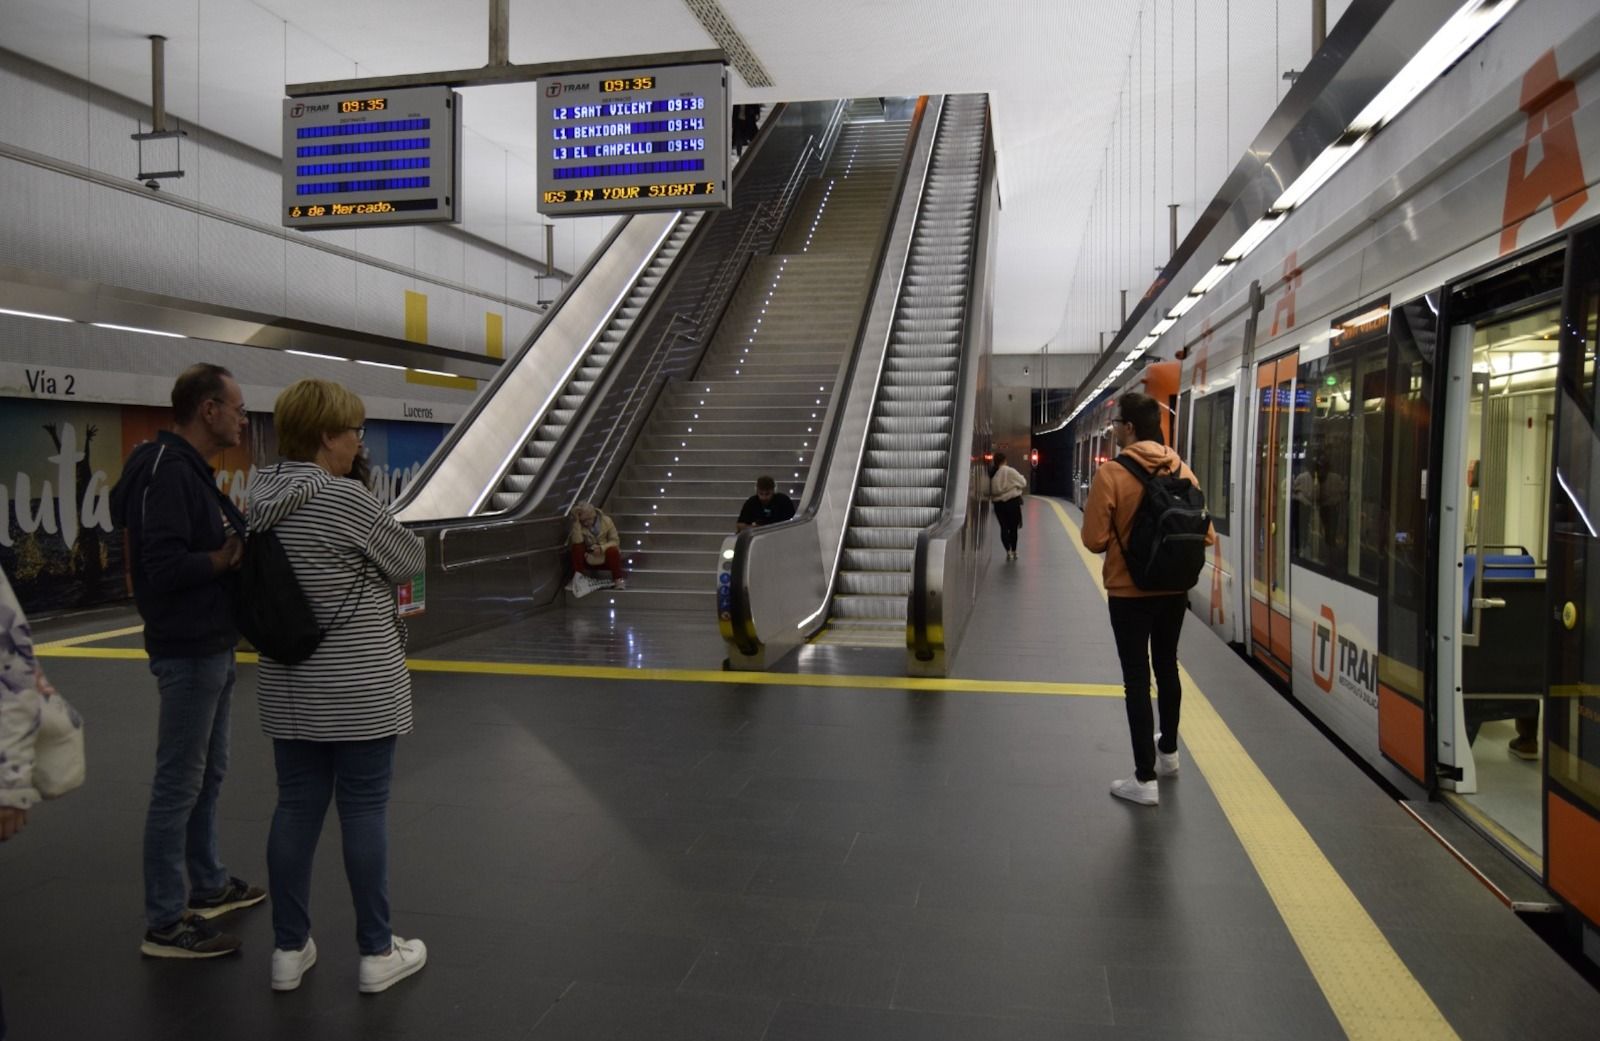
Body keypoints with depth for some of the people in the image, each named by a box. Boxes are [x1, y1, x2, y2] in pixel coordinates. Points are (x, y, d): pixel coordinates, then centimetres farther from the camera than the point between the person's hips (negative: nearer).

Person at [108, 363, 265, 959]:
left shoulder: (192, 469, 13)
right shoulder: (167, 471, -19)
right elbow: (161, 565, -27)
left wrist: (235, 543, -2)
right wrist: (228, 557, -17)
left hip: (212, 647, 10)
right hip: (187, 652, -10)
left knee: (207, 775, 19)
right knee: (179, 785, -2)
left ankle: (209, 886, 33)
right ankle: (164, 924, 9)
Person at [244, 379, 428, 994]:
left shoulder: (261, 495, 4)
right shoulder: (345, 499, -19)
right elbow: (409, 561, -7)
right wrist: (373, 554, 12)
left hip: (289, 685, 7)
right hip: (359, 686, -7)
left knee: (297, 809, 13)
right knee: (364, 812, 3)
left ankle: (289, 950, 23)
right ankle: (377, 954, 15)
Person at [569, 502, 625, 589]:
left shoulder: (606, 521, -12)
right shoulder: (579, 525, -11)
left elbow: (615, 541, -12)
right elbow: (577, 541, -29)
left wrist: (601, 548, -29)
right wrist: (576, 522, -34)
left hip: (606, 559, -1)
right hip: (588, 560, 1)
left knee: (613, 550, -33)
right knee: (576, 546, -24)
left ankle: (617, 580, -22)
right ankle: (577, 577, -22)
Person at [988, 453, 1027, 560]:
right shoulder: (1010, 472, -11)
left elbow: (990, 490, -3)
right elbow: (1023, 483, -3)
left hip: (998, 504, 2)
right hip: (1013, 502, -2)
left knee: (1004, 527, 8)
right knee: (1013, 527, 12)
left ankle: (1008, 551, -4)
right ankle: (1013, 551, 18)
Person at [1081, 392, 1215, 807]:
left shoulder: (1111, 474, -17)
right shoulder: (1183, 471, -2)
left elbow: (1094, 540, -17)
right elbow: (1205, 534, 1)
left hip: (1129, 591, -5)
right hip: (1174, 589, 5)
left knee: (1137, 678, 1)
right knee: (1167, 668, 22)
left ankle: (1145, 779, 4)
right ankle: (1168, 752, 40)